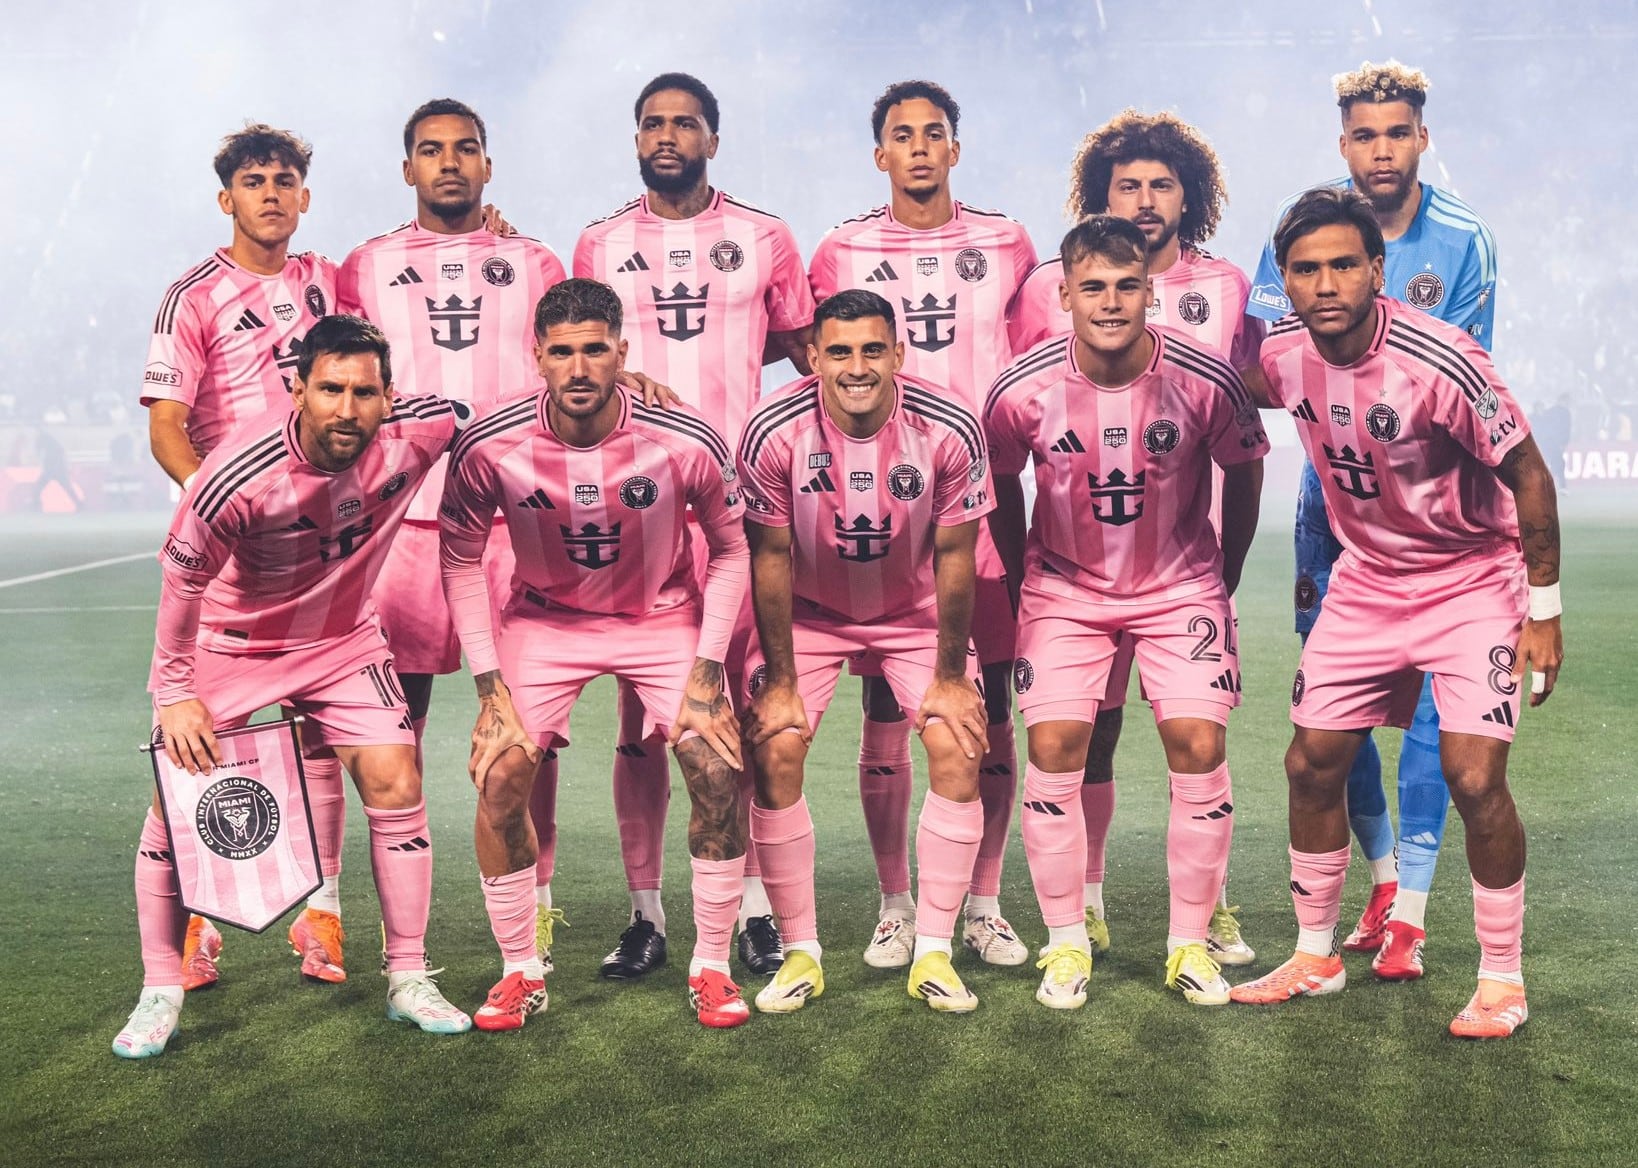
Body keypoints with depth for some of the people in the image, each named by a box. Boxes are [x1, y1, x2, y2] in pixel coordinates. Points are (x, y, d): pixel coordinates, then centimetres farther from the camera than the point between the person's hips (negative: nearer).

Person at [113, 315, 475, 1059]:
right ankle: (160, 992, 12)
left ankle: (408, 980, 7)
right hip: (230, 644, -2)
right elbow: (182, 578, -15)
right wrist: (174, 691, -11)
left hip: (343, 640, 3)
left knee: (395, 778, -8)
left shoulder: (416, 433, -24)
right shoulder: (240, 475, -32)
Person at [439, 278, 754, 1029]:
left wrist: (707, 668, -13)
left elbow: (730, 549, -7)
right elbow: (461, 559, -7)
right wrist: (489, 682, -13)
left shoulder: (687, 442, -23)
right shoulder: (490, 447, -22)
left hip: (664, 615, 0)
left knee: (719, 771, -15)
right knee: (500, 777, -14)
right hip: (544, 617, 1)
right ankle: (521, 972, 7)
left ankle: (711, 969, 4)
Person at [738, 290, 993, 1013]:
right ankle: (801, 954, 1)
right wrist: (780, 680, -12)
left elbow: (954, 555, -13)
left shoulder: (949, 430, -23)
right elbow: (771, 559, -15)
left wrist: (950, 675, -9)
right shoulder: (774, 432, -25)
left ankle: (932, 953, 0)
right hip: (807, 612, 0)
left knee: (958, 749, -13)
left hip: (916, 612, 1)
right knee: (774, 752, -14)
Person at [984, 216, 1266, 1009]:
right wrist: (1021, 579, 9)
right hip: (1065, 586, 0)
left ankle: (1191, 943, 7)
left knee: (1199, 744, -10)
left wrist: (1223, 580, 9)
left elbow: (1243, 469, 1)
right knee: (1054, 745, -11)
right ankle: (1065, 943, 5)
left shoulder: (1204, 383, -18)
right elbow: (1000, 485, 3)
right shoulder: (1022, 391, -16)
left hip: (1181, 585, 0)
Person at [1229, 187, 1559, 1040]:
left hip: (1473, 582, -5)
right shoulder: (1282, 357, -11)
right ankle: (1316, 957, 23)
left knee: (1474, 780, -13)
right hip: (1364, 580, 5)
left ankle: (1503, 981, 8)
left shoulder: (1439, 361, -25)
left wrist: (1543, 610, -12)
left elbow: (1529, 475, -15)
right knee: (1312, 766, 4)